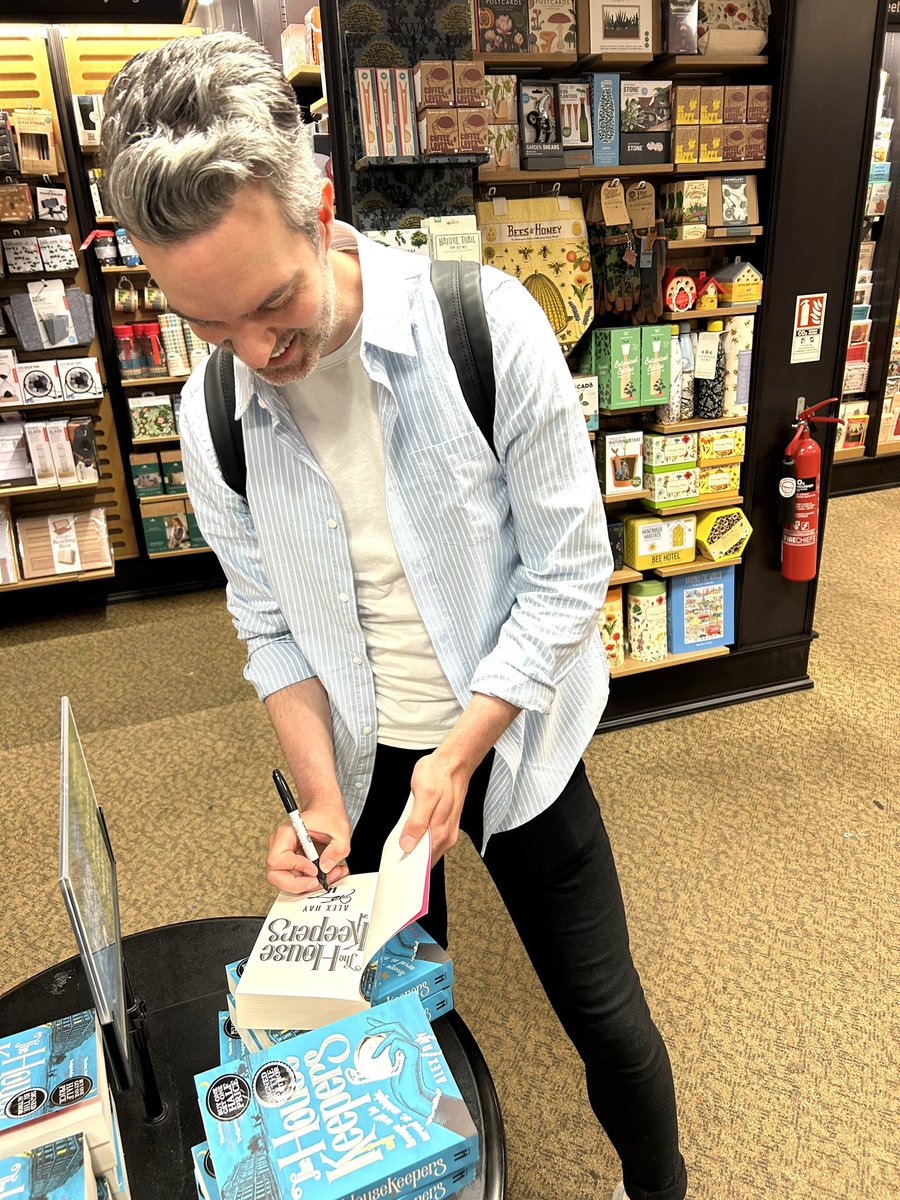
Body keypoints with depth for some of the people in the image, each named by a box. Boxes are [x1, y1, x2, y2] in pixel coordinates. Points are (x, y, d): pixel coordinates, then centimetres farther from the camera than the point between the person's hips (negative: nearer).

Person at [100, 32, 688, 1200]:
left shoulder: (487, 326, -19)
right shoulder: (212, 414, -9)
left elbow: (570, 573, -15)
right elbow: (272, 631, -1)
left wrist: (458, 756, -17)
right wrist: (323, 798, -11)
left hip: (513, 740, -2)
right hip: (360, 760, 3)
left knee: (606, 1018, 13)